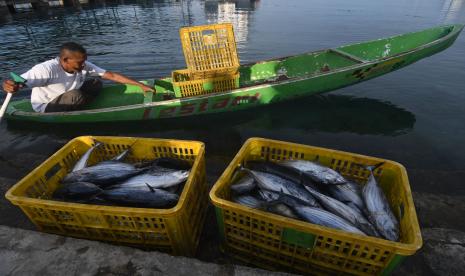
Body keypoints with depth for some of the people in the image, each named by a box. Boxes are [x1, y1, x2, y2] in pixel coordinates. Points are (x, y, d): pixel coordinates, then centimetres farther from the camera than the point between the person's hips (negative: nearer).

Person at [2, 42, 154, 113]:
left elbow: (112, 75, -18)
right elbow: (16, 83, -38)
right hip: (45, 108, -6)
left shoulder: (84, 66, -17)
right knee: (75, 95, -35)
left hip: (68, 101, 6)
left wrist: (140, 85, -23)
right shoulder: (46, 69, -34)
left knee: (96, 83, -10)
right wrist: (10, 86, -64)